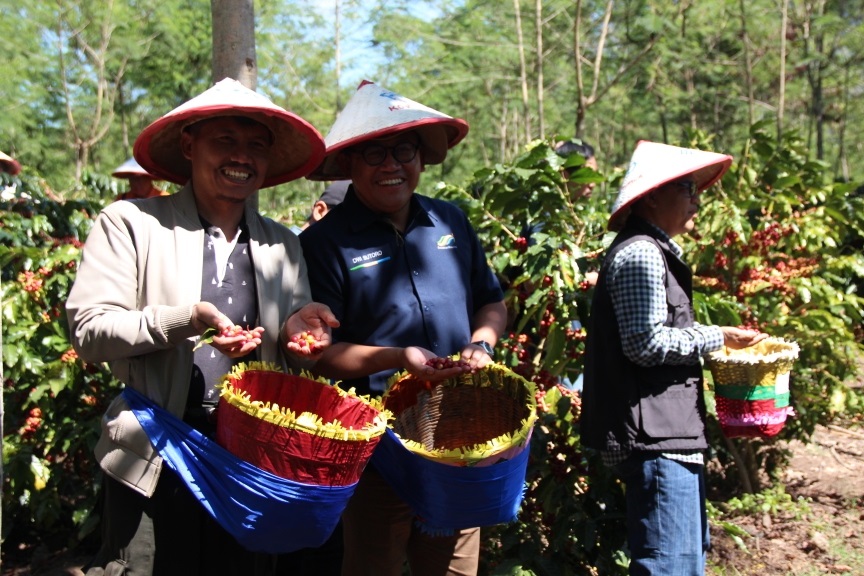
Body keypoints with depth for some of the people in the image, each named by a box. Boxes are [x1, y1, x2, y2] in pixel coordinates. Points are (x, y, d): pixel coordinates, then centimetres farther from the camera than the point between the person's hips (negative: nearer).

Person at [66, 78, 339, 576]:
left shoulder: (284, 244, 13)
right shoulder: (131, 224, -2)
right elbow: (88, 331, -9)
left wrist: (296, 333, -9)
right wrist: (189, 320, -23)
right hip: (153, 463, -4)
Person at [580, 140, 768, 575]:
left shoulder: (654, 252, 18)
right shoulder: (640, 254, -15)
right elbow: (646, 343, -21)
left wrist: (716, 342, 13)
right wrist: (717, 338, -12)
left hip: (669, 433, 11)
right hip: (655, 439, -11)